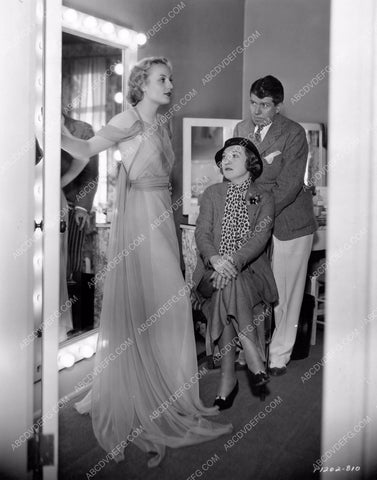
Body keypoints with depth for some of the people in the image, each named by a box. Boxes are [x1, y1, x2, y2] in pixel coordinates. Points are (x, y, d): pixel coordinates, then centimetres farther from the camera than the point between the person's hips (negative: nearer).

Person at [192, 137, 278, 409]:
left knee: (230, 285, -34)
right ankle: (255, 361, -25)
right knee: (226, 286, -33)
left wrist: (233, 262, -26)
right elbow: (202, 232, 2)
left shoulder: (265, 200, 9)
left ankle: (228, 376, -25)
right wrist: (214, 258, -21)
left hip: (251, 270, -1)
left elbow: (260, 238, -7)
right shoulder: (212, 194, 15)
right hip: (215, 269, 1)